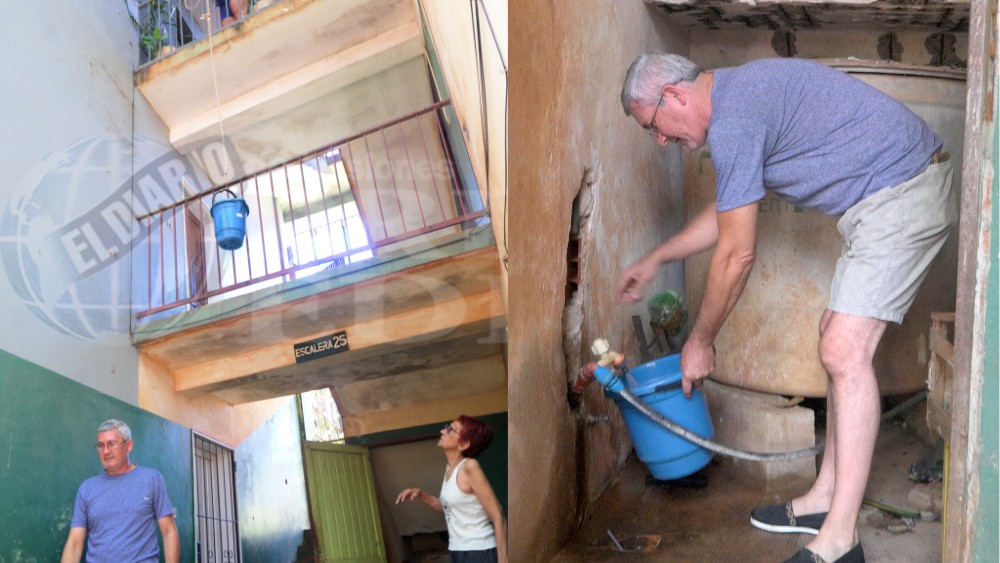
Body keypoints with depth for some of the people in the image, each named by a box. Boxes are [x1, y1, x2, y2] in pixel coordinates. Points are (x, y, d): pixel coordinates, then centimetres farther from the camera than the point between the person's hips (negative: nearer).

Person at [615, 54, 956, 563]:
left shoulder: (732, 119, -18)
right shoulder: (740, 95, 15)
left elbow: (736, 255, -14)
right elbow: (726, 210, 29)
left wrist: (700, 342, -2)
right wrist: (654, 261, 34)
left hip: (902, 193, -11)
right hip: (887, 197, 11)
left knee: (844, 351, -15)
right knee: (837, 339, 13)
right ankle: (826, 497, 20)